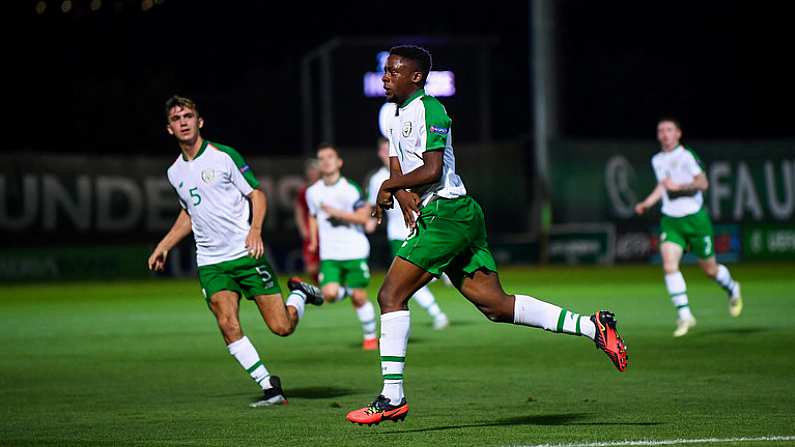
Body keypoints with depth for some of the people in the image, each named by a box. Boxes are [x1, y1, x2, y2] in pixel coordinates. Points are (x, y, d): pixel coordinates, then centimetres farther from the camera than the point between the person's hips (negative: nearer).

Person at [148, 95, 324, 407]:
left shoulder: (224, 156, -5)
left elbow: (257, 194, -3)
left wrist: (255, 230, -19)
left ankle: (299, 293, 28)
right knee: (228, 325, -18)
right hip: (210, 262, 4)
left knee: (282, 327, -6)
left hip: (246, 253, -4)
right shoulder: (175, 172, 11)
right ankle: (269, 387, -8)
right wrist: (164, 246, 21)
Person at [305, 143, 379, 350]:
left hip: (355, 252, -3)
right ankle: (345, 290, 19)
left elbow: (363, 217, -14)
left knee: (359, 297, -1)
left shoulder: (350, 188, -8)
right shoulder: (313, 192, 6)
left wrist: (336, 213, -21)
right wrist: (313, 241, 13)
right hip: (329, 255, 3)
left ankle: (370, 336, 16)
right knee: (329, 294, -16)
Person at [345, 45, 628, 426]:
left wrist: (388, 187, -8)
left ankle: (392, 396, -11)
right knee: (496, 305, 5)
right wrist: (402, 194, -8)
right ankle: (591, 326, 5)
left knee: (391, 295, -11)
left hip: (446, 215, -10)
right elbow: (396, 172, 14)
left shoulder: (428, 110, -9)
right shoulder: (397, 118, 21)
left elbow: (432, 170, -19)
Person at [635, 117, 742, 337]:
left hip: (695, 218, -4)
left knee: (709, 268, 8)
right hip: (670, 221, 4)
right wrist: (647, 203, 12)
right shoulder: (657, 160, 10)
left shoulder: (687, 156, -10)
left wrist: (678, 186, -27)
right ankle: (685, 316, -13)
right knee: (669, 266, -17)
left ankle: (733, 290, 41)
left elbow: (703, 183, -16)